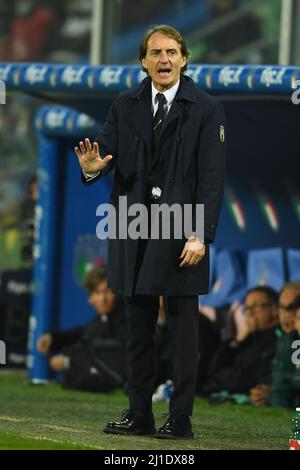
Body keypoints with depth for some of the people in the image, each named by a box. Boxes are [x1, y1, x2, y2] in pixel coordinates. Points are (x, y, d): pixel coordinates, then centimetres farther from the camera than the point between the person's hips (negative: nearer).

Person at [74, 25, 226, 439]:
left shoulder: (206, 110, -2)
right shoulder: (125, 107, 9)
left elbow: (212, 179, -7)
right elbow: (106, 150, 4)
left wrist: (201, 235, -15)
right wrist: (92, 167, -22)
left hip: (182, 234, -4)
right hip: (134, 233, 4)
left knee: (183, 326, 0)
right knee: (138, 327, 8)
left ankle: (181, 417, 2)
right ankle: (139, 414, 13)